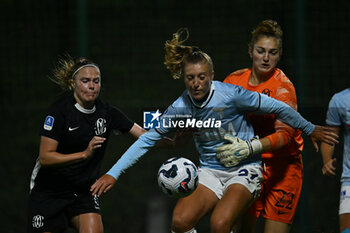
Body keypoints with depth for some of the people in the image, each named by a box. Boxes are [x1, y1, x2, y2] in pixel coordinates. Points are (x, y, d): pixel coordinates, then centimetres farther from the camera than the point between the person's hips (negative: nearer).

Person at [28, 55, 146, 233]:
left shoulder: (106, 112, -2)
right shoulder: (59, 111, -16)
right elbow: (45, 158, -22)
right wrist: (84, 154, -33)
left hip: (84, 191, 3)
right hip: (49, 190, -3)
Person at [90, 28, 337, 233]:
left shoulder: (231, 95, -17)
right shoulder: (180, 108, -6)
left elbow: (278, 108, -6)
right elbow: (147, 140, 1)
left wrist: (310, 130, 5)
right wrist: (113, 173, -5)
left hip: (244, 169, -4)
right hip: (210, 171, 4)